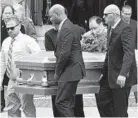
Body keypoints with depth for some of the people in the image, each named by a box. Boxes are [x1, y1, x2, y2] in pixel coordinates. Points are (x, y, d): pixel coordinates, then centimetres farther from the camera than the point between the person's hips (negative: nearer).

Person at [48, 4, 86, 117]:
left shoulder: (66, 29, -17)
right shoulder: (71, 26, 14)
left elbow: (65, 53, -21)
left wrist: (57, 72, -12)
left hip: (69, 72, -10)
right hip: (72, 70, 10)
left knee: (61, 102, -9)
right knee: (68, 103, 13)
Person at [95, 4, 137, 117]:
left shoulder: (125, 29, -18)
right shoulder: (111, 28, 11)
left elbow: (129, 53, -28)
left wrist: (123, 74, -37)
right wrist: (104, 72, 17)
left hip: (122, 77, -9)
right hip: (111, 74, 9)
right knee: (101, 99, 11)